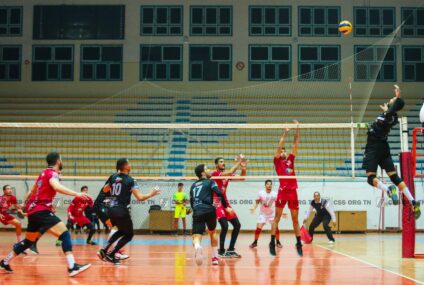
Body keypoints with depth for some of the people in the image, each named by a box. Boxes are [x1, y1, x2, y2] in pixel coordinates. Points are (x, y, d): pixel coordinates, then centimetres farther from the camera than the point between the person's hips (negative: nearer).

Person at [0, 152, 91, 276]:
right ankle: (72, 267, -30)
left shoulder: (44, 173, 19)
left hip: (33, 210, 10)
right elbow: (57, 187, -31)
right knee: (65, 234, -18)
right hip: (41, 210, -10)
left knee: (29, 240, 22)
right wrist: (76, 194, -38)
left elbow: (33, 190, 34)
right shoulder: (52, 173, -8)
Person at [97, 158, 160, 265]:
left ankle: (104, 250, 16)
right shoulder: (130, 180, -10)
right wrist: (151, 194, -2)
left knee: (121, 231, 27)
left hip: (112, 209, 7)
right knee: (129, 234, 11)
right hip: (122, 211, -7)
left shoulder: (113, 177, 7)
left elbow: (105, 190, 24)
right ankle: (110, 255, 1)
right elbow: (140, 197, -16)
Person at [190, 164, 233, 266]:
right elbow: (220, 194, -6)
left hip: (197, 212, 2)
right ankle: (215, 257, 27)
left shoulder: (193, 185, 25)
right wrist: (226, 206, 0)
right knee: (212, 233, 25)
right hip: (209, 210, -2)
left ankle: (197, 247, -44)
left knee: (196, 237, -7)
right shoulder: (210, 182, 11)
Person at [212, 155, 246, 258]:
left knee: (237, 225, 7)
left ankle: (231, 249, 15)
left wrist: (243, 167, -8)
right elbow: (230, 172, -27)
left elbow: (242, 177, 9)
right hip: (217, 204, -9)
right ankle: (221, 251, -6)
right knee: (225, 226, -21)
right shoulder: (215, 173, -11)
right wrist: (238, 161, -19)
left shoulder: (227, 174, 11)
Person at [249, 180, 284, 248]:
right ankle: (255, 242, 7)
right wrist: (254, 208, -13)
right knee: (258, 228, -11)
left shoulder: (274, 194, -11)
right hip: (263, 213, 0)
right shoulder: (261, 193, -10)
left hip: (272, 214, 0)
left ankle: (278, 242, 10)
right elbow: (257, 202, 2)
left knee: (275, 227, -9)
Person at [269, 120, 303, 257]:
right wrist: (285, 133, -6)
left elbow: (295, 144, 13)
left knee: (295, 219, 9)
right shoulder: (277, 161, 7)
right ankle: (272, 242, -2)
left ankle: (299, 243, 13)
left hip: (293, 191, 4)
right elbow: (279, 146, -3)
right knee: (277, 217, -3)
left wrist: (297, 130, 7)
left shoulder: (290, 160, 17)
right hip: (282, 191, -4)